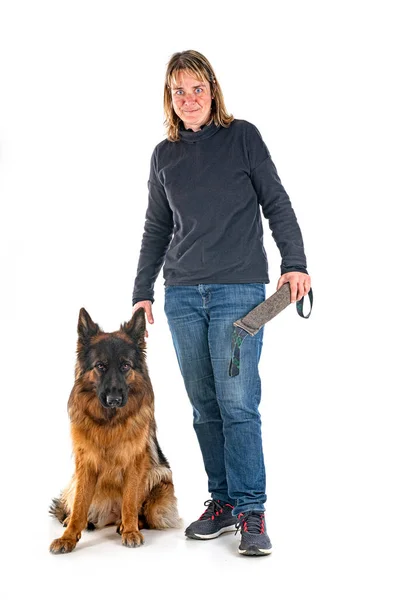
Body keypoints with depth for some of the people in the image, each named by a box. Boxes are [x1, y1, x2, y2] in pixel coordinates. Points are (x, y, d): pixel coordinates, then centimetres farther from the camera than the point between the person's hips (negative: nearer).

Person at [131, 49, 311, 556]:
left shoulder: (242, 136, 3)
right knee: (204, 405, 6)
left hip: (239, 289, -4)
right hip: (182, 294, 4)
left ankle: (251, 512, -2)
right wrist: (143, 291, 13)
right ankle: (222, 501, 16)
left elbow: (276, 203, 2)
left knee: (238, 403, -9)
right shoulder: (163, 155, 13)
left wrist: (295, 262, -9)